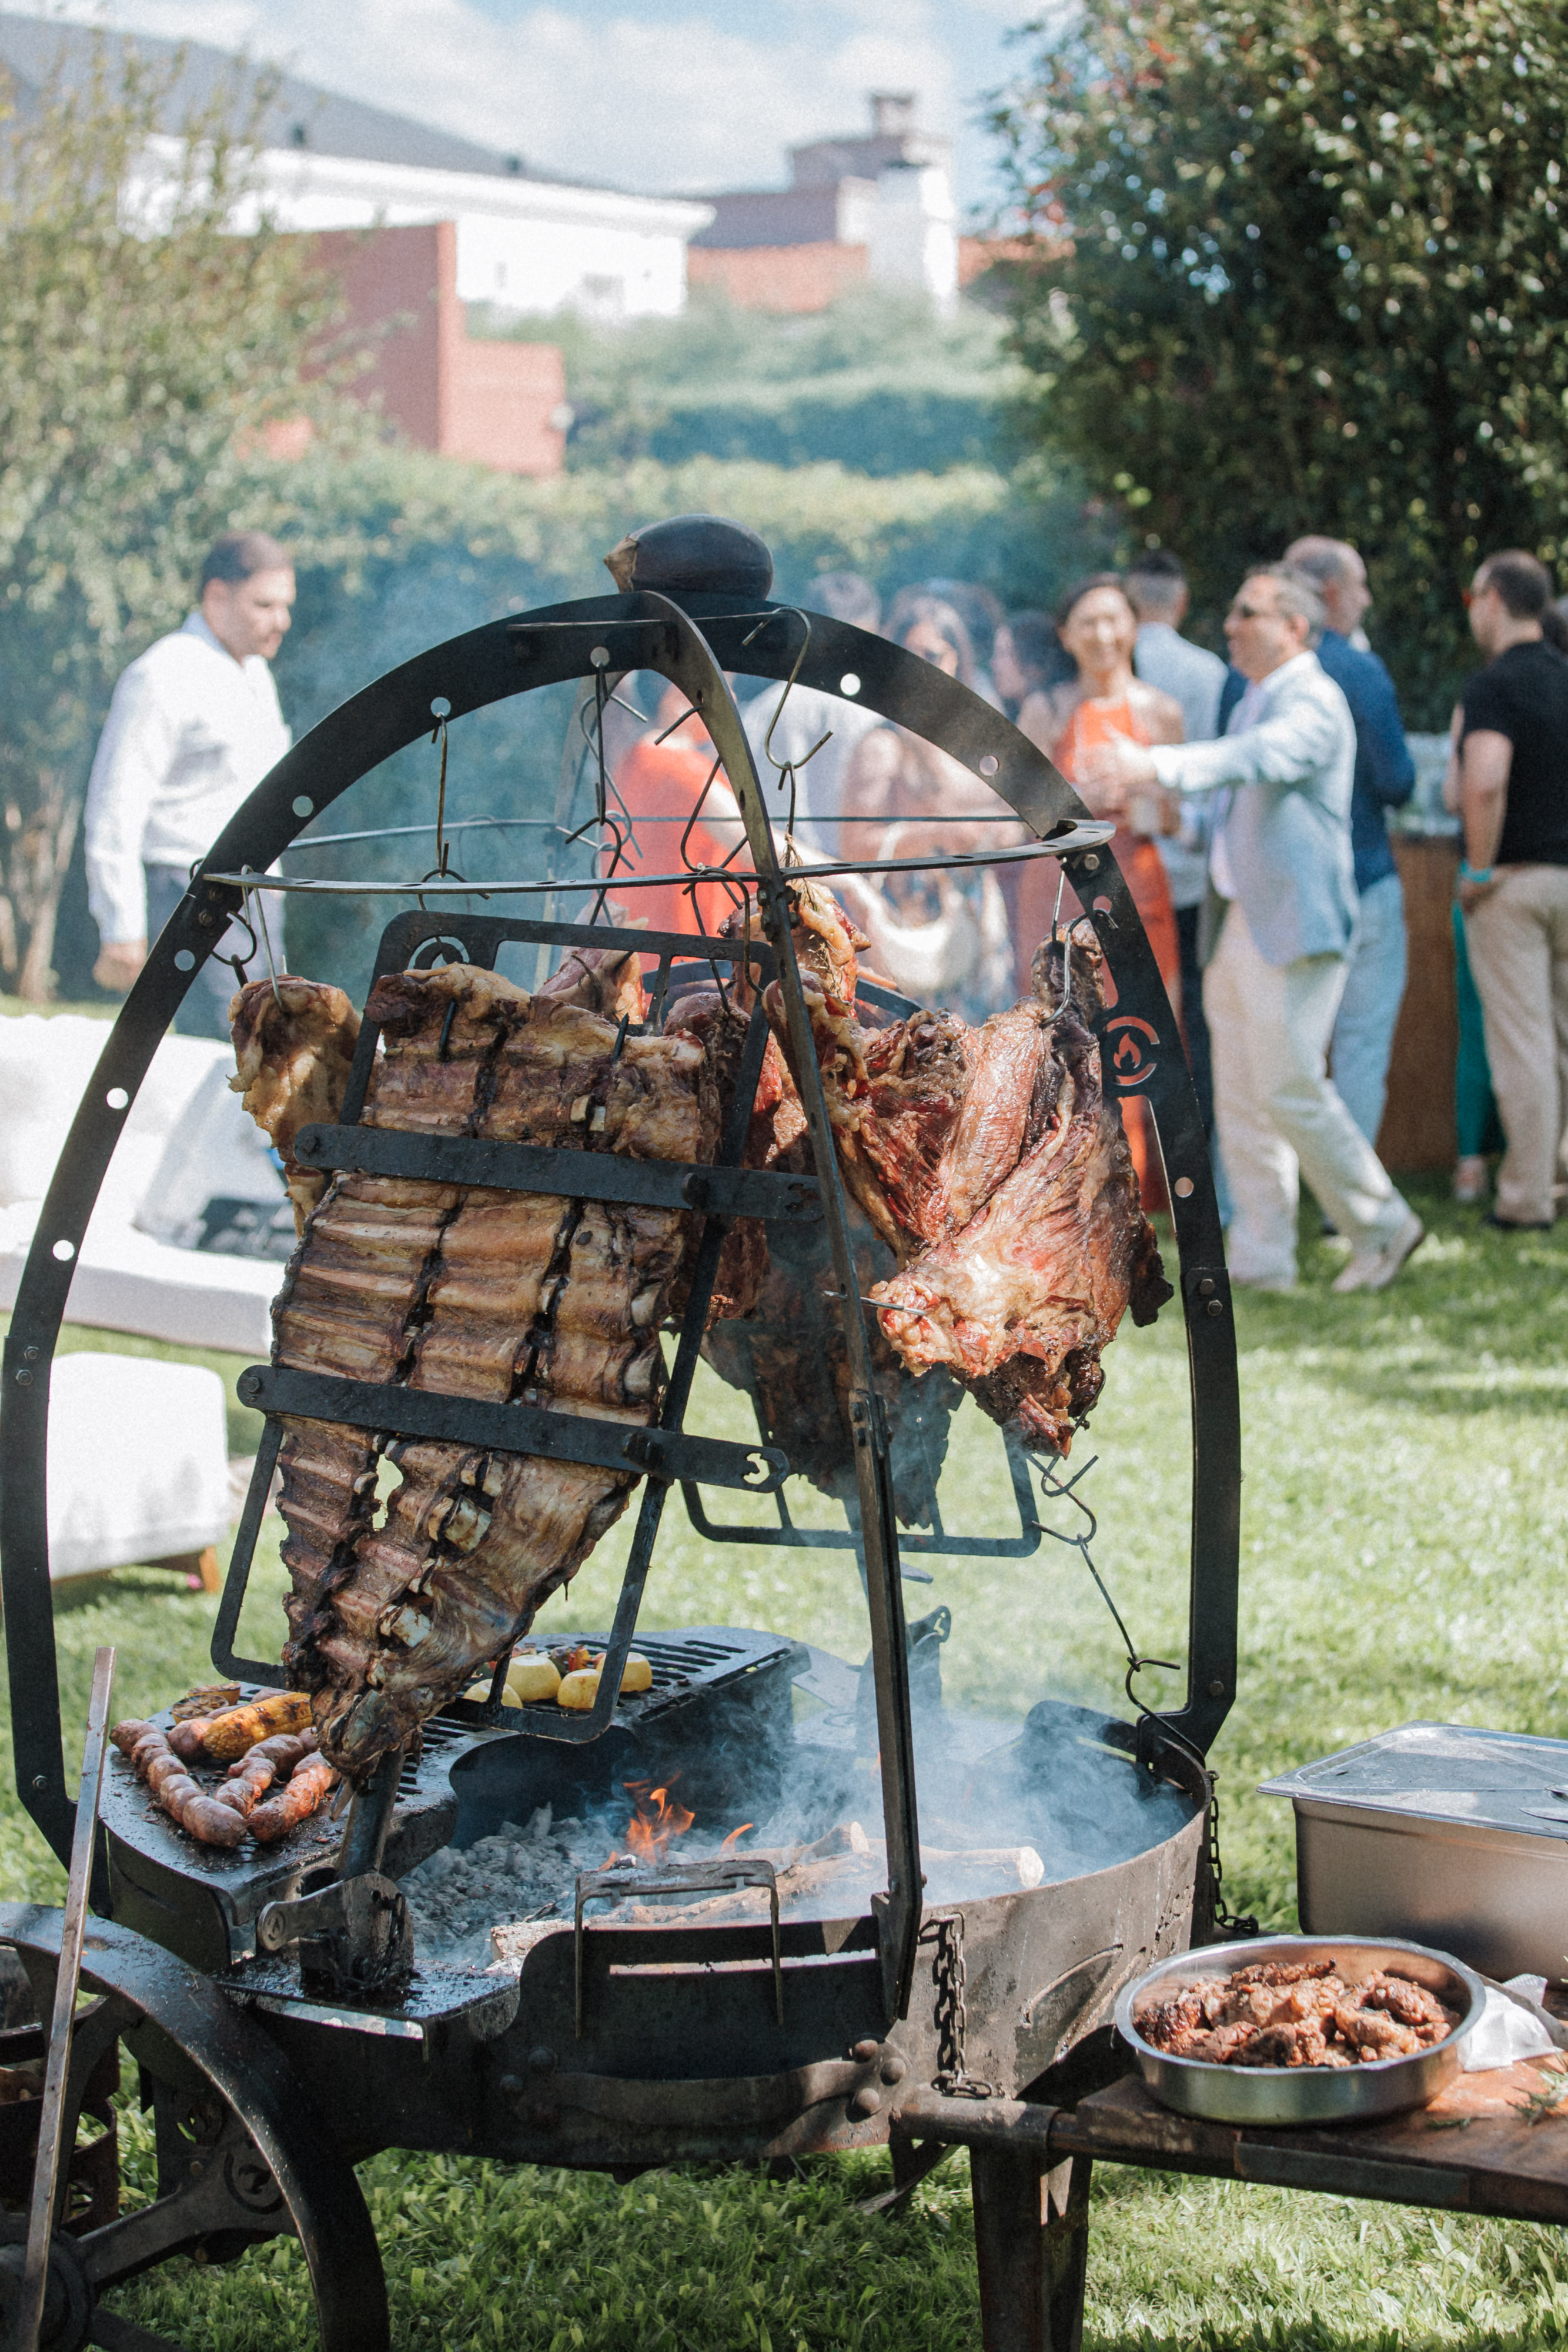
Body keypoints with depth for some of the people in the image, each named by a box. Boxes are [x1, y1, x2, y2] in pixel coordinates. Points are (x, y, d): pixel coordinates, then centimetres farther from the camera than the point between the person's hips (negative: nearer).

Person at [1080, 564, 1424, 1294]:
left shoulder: (1312, 702, -13)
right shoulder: (1254, 703, 17)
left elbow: (1257, 757, -32)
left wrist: (1155, 766, -46)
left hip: (1293, 925, -9)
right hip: (1236, 924, 9)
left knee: (1292, 1090, -8)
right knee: (1240, 1098, 8)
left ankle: (1382, 1225, 9)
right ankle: (1260, 1259, 13)